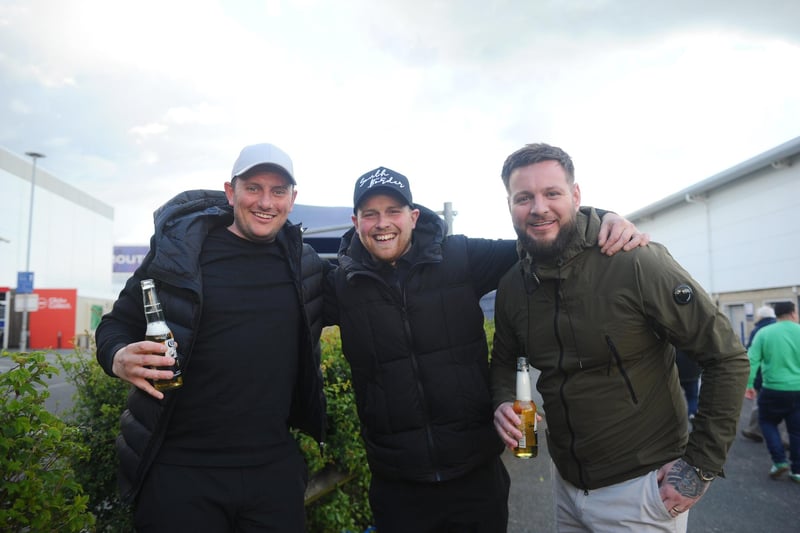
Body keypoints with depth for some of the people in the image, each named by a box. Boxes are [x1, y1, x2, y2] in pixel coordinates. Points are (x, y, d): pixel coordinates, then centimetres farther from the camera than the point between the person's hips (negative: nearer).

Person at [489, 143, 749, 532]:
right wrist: (503, 402, -7)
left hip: (642, 487, -5)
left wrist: (701, 465, -13)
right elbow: (503, 358, 13)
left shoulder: (637, 262, -20)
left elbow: (727, 357, -14)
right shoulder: (511, 287, -3)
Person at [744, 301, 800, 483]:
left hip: (773, 390, -1)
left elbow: (752, 360, -8)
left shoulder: (764, 332, -3)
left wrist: (749, 384, -1)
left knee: (767, 422, 19)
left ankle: (780, 461, 11)